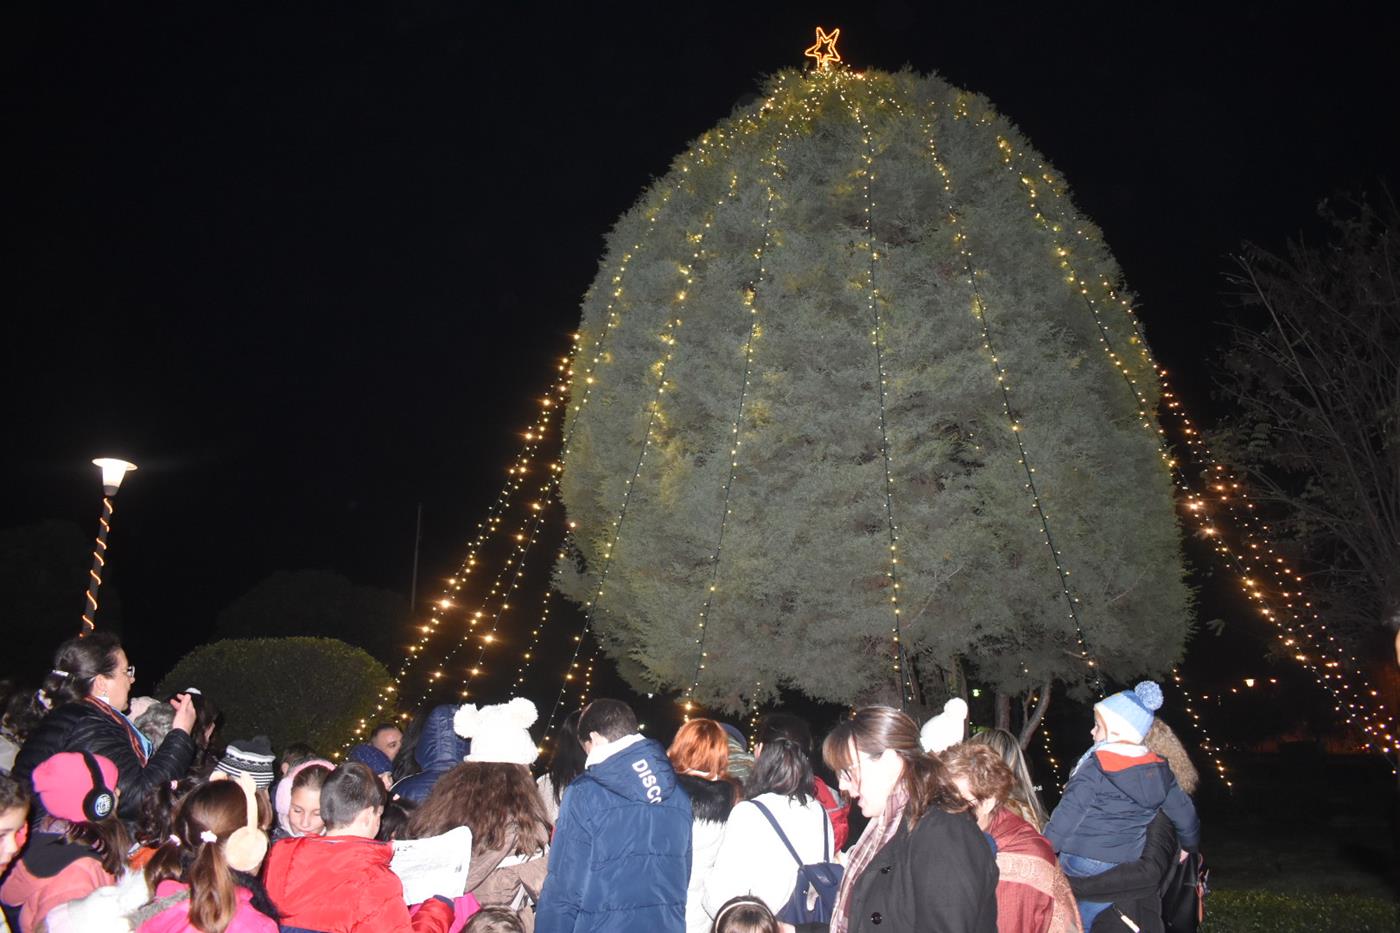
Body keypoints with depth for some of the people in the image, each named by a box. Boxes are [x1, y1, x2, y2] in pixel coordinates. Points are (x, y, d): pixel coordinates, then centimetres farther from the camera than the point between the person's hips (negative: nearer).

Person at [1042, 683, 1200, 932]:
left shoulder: (1094, 769, -15)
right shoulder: (1158, 769, 4)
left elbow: (1067, 815, -17)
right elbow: (1184, 811, 14)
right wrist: (1189, 846, 33)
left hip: (1082, 865, -6)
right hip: (1126, 868, 6)